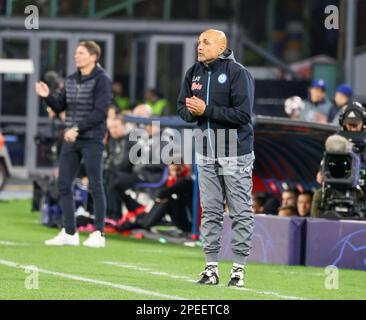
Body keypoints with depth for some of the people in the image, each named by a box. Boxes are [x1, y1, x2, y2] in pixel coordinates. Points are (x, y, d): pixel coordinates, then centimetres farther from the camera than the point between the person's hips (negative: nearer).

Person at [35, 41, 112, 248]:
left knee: (96, 186, -2)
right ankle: (70, 233, 12)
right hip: (71, 140, 7)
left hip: (92, 140, -7)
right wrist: (47, 96, -4)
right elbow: (59, 106, 15)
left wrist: (78, 128, -21)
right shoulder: (71, 80, 11)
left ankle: (99, 234, 4)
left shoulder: (102, 80, -9)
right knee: (64, 184, 5)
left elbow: (100, 112, -17)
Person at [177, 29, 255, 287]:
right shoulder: (194, 73, 9)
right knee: (210, 211, 8)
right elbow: (183, 108, 14)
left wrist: (206, 110, -20)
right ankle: (211, 267, 12)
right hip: (206, 152, 6)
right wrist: (192, 111, -10)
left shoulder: (238, 72, -11)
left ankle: (239, 268, 3)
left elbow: (243, 113, -18)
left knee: (241, 212, -1)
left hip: (235, 152, -6)